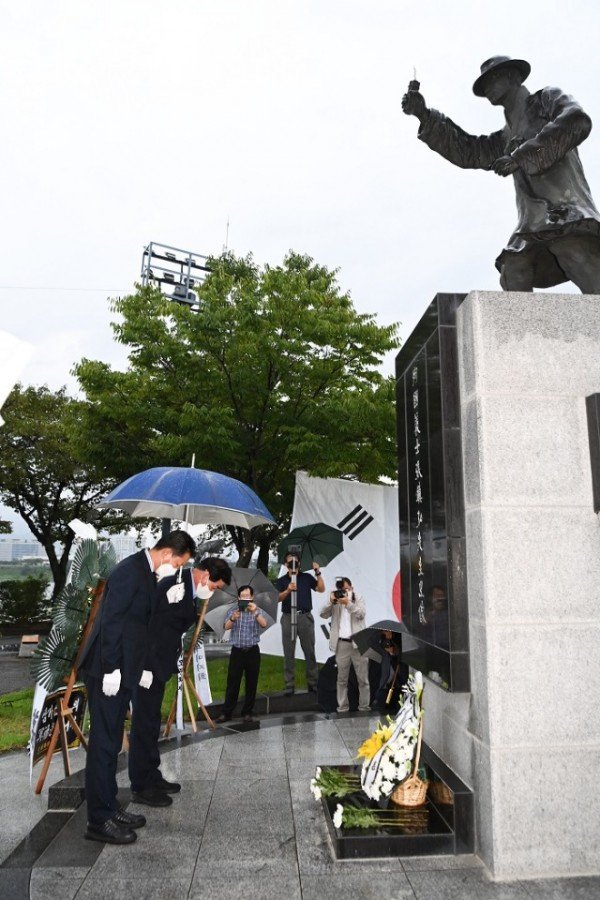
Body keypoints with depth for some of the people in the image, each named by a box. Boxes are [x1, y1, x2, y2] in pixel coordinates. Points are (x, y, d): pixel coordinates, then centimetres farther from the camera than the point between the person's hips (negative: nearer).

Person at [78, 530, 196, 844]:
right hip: (108, 671, -10)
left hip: (124, 670, 10)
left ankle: (109, 807, 28)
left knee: (111, 743, 17)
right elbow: (110, 620, -21)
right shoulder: (130, 570, -18)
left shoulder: (147, 573, 12)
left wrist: (143, 667, 15)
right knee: (104, 743, 0)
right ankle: (99, 821, 10)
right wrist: (112, 668, -21)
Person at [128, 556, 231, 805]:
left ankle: (151, 777, 30)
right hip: (147, 665, -10)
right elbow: (154, 627, -24)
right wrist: (147, 668, -22)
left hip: (155, 665, 10)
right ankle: (141, 787, 13)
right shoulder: (176, 585, -20)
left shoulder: (185, 587, 10)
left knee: (151, 722, 18)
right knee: (145, 723, 1)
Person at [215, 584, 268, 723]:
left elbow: (264, 624, -19)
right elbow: (226, 627, -14)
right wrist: (233, 618, -36)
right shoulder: (232, 610, 2)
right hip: (237, 651, 0)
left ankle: (247, 713, 16)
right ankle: (227, 713, 8)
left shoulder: (257, 610, 0)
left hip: (252, 651, 0)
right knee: (232, 683, 1)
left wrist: (255, 612, -36)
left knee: (251, 684, 5)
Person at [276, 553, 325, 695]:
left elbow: (321, 589, -1)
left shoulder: (306, 577, 7)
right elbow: (277, 598, -6)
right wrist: (287, 590, -24)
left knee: (309, 651, 3)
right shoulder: (281, 581, 7)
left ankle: (313, 682, 11)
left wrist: (318, 573, -11)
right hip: (288, 617, 0)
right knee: (289, 653, 4)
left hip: (305, 616, 0)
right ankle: (289, 685, 9)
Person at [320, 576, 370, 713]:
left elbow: (361, 614, -9)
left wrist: (347, 603, -19)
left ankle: (364, 706, 12)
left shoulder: (358, 599, 7)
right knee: (342, 679, 5)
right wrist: (331, 601, -15)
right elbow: (323, 614, -2)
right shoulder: (335, 601, 9)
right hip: (342, 644, 1)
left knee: (363, 678, 3)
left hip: (358, 642, -1)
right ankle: (342, 707, 12)